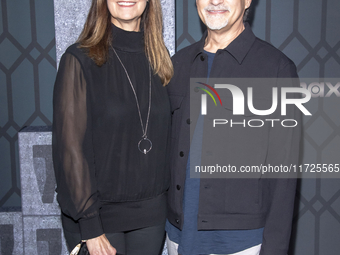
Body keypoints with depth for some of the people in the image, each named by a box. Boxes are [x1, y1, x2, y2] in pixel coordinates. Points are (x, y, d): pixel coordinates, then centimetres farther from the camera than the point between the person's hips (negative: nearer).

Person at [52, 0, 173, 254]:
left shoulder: (159, 61, 4)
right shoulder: (79, 60, -10)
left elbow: (164, 136, 8)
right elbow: (70, 147, -12)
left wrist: (169, 204, 4)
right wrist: (89, 226, -13)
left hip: (151, 213, 4)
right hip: (99, 214, -4)